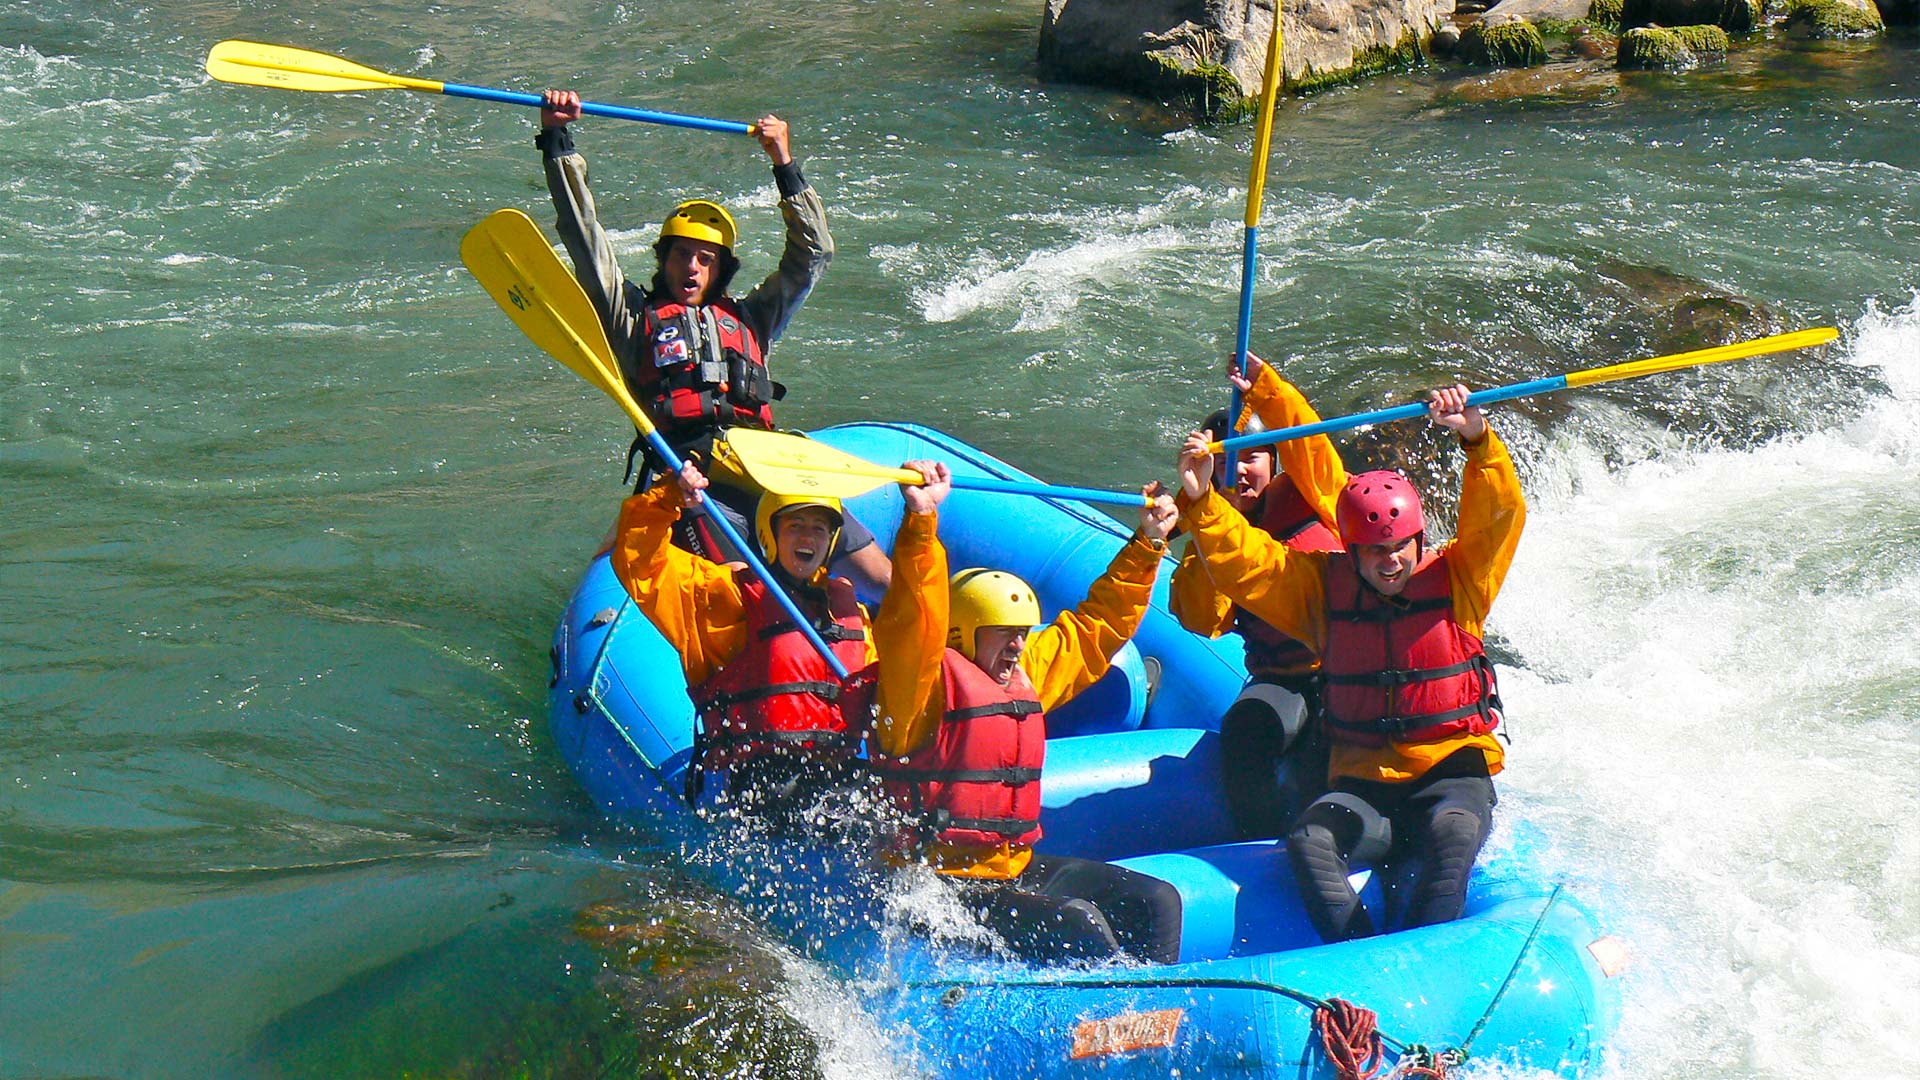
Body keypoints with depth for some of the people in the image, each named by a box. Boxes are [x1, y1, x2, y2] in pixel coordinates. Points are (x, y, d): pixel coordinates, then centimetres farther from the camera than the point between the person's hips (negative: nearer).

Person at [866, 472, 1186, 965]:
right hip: (945, 883, -9)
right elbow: (912, 624, -30)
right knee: (1078, 923, -27)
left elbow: (1100, 624, 25)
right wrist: (921, 520, -41)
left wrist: (1147, 544, 25)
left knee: (1156, 901, -1)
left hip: (1019, 865, 9)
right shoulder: (929, 682, -10)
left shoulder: (1027, 672, 14)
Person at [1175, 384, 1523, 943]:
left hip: (1453, 772, -2)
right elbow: (1241, 560, 2)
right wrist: (1201, 500, -15)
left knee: (1453, 830, -35)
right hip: (1362, 781, 2)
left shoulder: (1457, 579, 2)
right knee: (1309, 838, -28)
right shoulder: (1324, 586, 7)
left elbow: (1499, 515, -12)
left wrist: (1476, 437, -29)